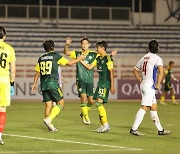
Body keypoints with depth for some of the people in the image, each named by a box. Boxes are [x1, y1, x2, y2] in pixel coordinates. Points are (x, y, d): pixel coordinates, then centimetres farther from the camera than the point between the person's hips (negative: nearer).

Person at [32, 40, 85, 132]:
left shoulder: (41, 58, 12)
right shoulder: (56, 56, -1)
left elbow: (37, 73, 15)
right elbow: (69, 63, 7)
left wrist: (34, 84, 25)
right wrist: (79, 59, 21)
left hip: (43, 85, 6)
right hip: (53, 84, -6)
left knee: (48, 105, 8)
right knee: (61, 103, 0)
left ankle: (50, 126, 7)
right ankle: (49, 119, -16)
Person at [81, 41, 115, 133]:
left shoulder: (107, 58, -11)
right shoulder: (98, 58, 14)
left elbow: (111, 72, -13)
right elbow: (89, 67, 19)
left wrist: (112, 86, -15)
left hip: (105, 83, -9)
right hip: (100, 82, 9)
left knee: (99, 102, -17)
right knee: (99, 104, 7)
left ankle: (106, 124, -14)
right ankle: (103, 125, 12)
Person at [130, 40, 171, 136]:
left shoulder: (144, 58, 13)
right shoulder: (157, 58, -9)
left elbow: (135, 70, 21)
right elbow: (161, 73, -23)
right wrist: (158, 85, -15)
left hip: (143, 85, 8)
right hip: (149, 86, -8)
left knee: (154, 107, 12)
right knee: (144, 107, -8)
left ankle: (160, 130, 16)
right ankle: (134, 129, -11)